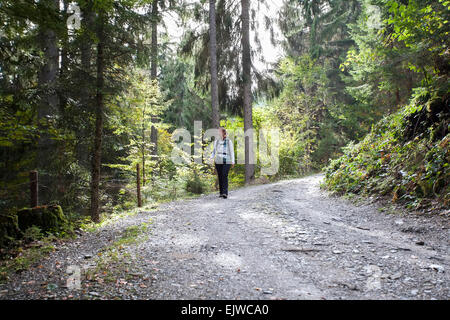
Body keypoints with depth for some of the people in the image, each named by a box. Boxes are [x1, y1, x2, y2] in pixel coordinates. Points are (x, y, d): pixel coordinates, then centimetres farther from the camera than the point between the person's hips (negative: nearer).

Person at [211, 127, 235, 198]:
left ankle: (225, 193, -21)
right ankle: (221, 192, 13)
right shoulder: (216, 141, 11)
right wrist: (212, 158, 1)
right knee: (220, 177, 3)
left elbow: (232, 152, 3)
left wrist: (233, 162, -2)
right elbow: (214, 150, 18)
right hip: (218, 162, 4)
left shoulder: (229, 141, 2)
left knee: (224, 176, -17)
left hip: (227, 162, -4)